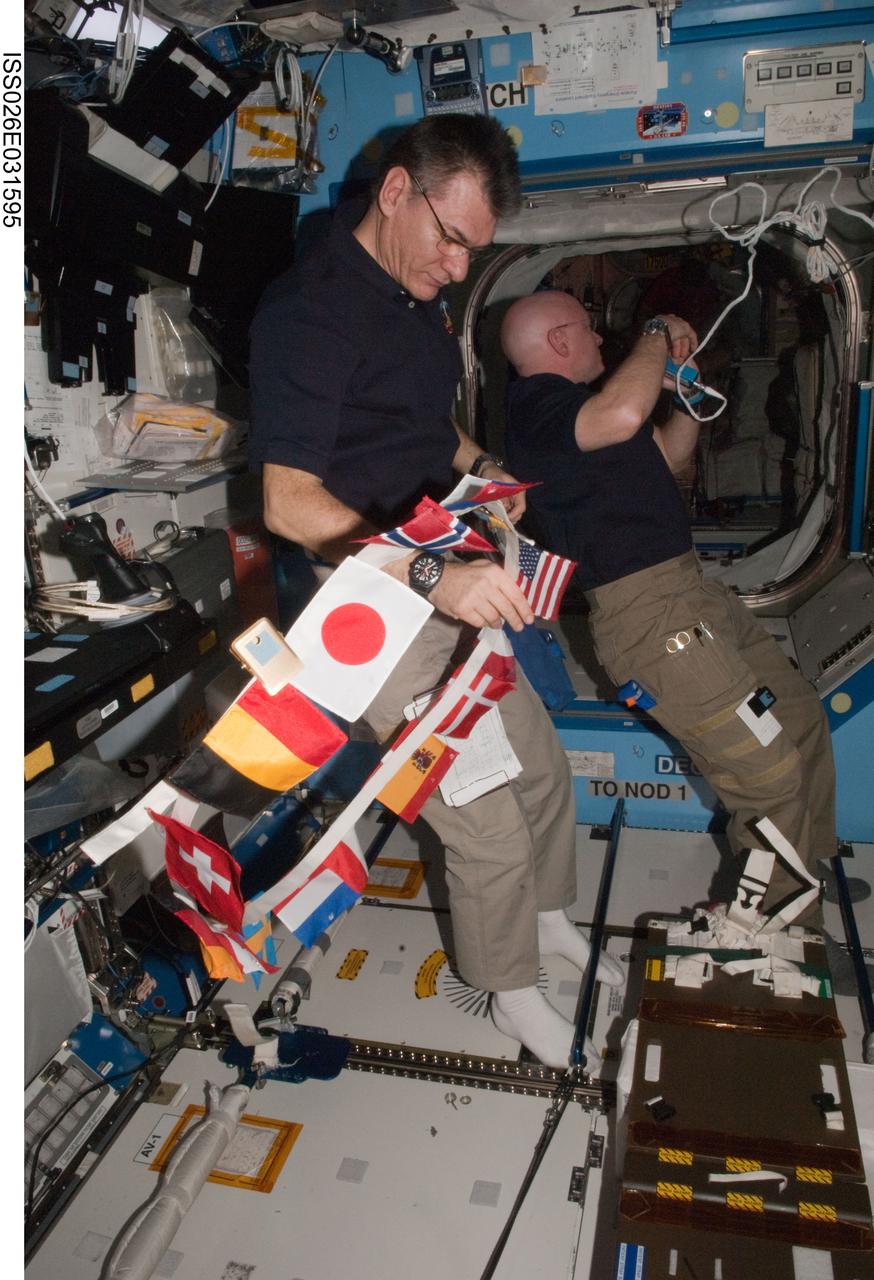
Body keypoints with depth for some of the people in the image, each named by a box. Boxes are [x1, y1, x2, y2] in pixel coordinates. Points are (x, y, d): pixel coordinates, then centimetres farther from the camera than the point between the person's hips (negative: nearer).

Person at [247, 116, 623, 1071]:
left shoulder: (417, 296, 11)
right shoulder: (309, 309, -18)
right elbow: (289, 500, -27)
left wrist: (481, 470, 10)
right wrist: (434, 574, -35)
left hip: (451, 590, 9)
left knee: (544, 770, 19)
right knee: (489, 830, -1)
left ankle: (549, 918, 46)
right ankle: (513, 994, 27)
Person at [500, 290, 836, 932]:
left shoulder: (570, 400, 21)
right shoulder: (536, 404, -11)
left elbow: (669, 457, 31)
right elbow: (622, 415, -34)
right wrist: (658, 335, -15)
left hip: (693, 585, 11)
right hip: (647, 611, -11)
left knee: (804, 720, 16)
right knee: (772, 773, -11)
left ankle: (807, 876, 33)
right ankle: (763, 918, 11)